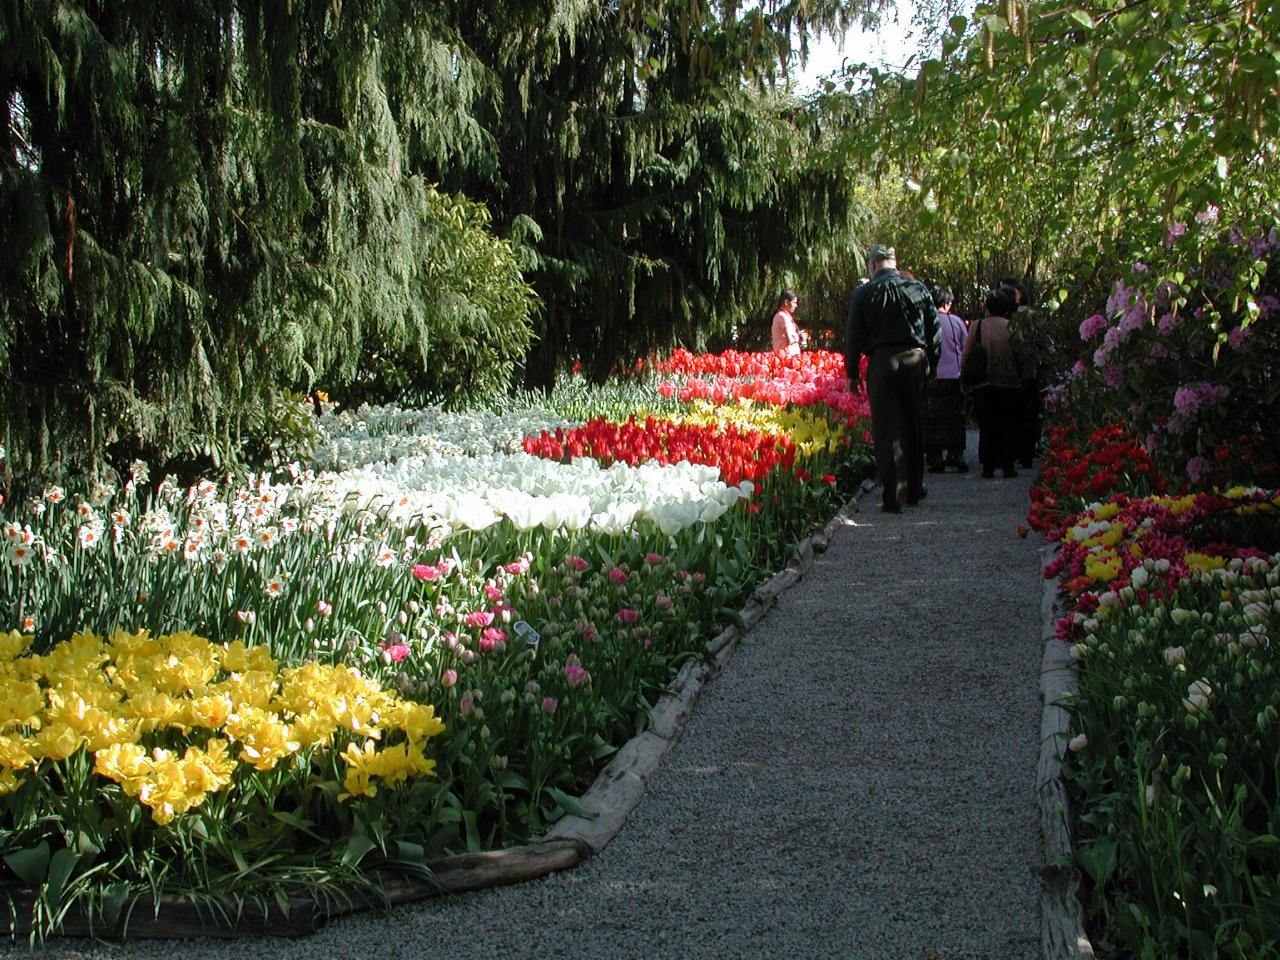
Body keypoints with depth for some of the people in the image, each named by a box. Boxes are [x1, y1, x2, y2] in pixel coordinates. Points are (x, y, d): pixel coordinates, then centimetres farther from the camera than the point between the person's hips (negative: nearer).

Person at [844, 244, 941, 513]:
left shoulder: (864, 293, -1)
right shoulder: (919, 289, 5)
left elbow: (853, 336, 0)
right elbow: (934, 332, 8)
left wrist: (852, 374, 8)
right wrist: (930, 365, 16)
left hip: (882, 362, -2)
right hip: (916, 360, 2)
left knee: (887, 431, 1)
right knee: (914, 427, 15)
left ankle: (893, 497, -2)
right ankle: (914, 489, 24)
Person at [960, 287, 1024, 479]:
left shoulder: (977, 326, -1)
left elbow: (965, 356, 0)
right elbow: (1021, 355, -1)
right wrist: (1020, 376, 12)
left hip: (983, 385, 1)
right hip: (1009, 384, -1)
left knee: (986, 427, 7)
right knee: (1008, 426, 7)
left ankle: (988, 466, 5)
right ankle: (1007, 465, 5)